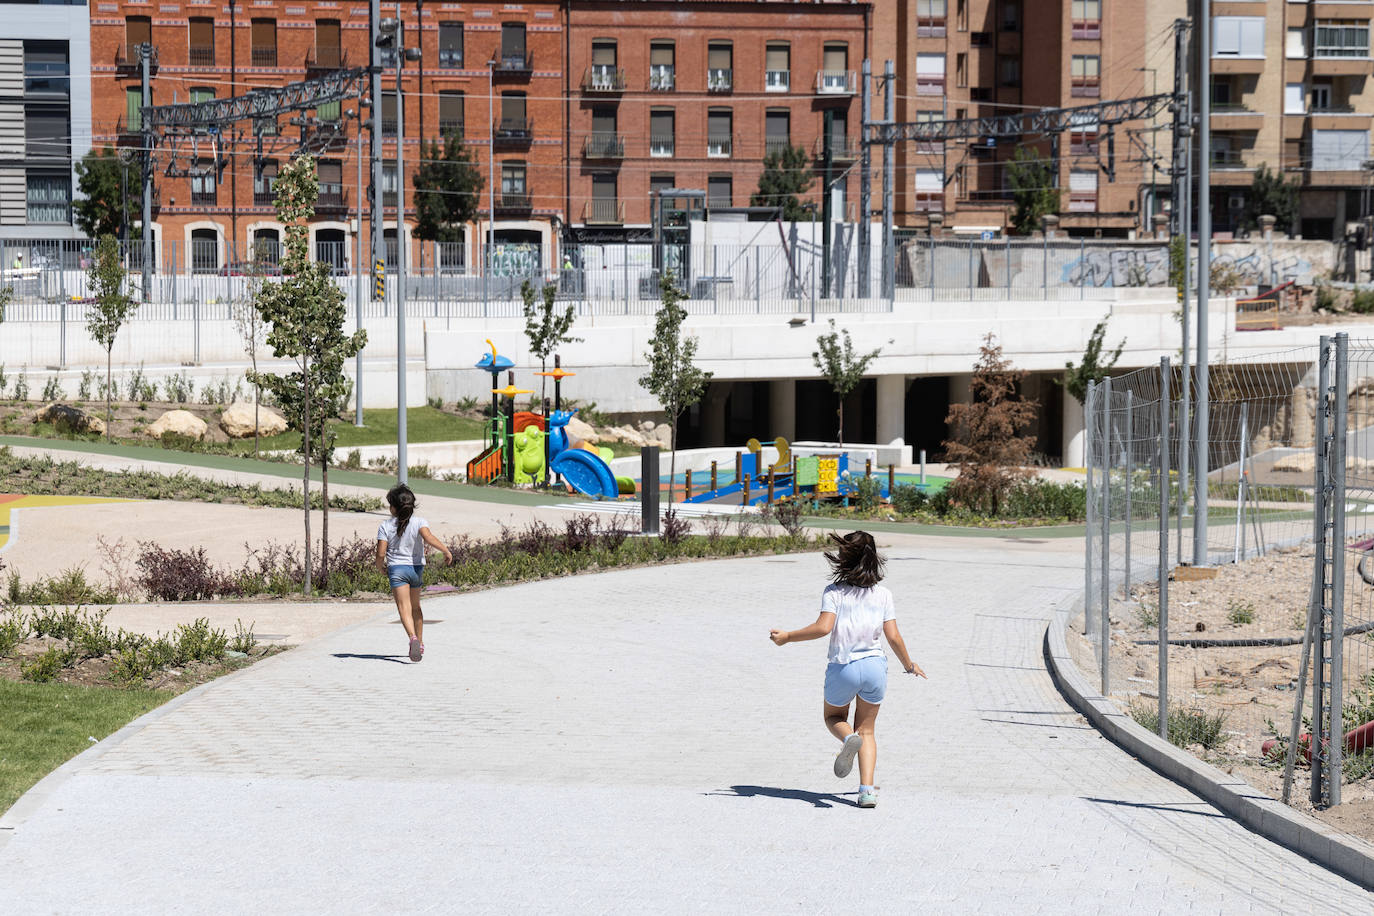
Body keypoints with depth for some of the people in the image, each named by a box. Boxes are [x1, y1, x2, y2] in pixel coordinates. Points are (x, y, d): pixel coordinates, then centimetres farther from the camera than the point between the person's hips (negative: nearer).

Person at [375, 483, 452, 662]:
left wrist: (381, 567, 13)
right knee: (415, 607, 22)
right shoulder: (419, 522, -2)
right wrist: (446, 550, -13)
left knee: (404, 608, -14)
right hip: (417, 568, 3)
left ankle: (413, 637, -38)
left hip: (396, 569, -3)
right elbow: (428, 537, -22)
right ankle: (420, 643, 28)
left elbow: (380, 554, -7)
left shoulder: (386, 526, -3)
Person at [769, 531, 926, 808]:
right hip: (875, 666, 2)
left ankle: (848, 739, -12)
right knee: (866, 730, 16)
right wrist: (909, 665, 17)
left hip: (842, 668, -2)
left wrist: (787, 636, -4)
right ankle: (867, 790, -2)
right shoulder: (882, 594, 4)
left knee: (834, 717, 25)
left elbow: (823, 627, -15)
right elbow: (893, 637, 1)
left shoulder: (833, 592, -3)